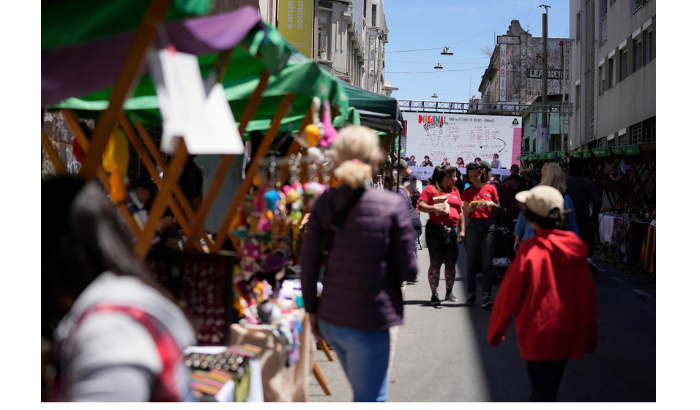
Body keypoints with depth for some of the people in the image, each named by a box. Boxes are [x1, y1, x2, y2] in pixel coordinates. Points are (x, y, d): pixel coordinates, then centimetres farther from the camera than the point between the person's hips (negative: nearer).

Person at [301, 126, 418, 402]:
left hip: (330, 319, 5)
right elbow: (407, 270, -9)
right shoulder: (392, 205, -13)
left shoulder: (325, 203, -3)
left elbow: (309, 264, 0)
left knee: (364, 393, 25)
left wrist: (312, 309, 12)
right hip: (369, 322, -5)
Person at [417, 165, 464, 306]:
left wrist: (462, 230, 14)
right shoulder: (430, 189, 2)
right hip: (435, 230, -5)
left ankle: (449, 292, 17)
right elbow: (420, 206, -5)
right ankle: (434, 294, -2)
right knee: (435, 263, -6)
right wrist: (434, 208, -19)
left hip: (452, 230, 5)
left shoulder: (455, 191, 19)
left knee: (451, 263, 5)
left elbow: (460, 212, 20)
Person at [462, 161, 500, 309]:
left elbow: (499, 209, 11)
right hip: (472, 226, 2)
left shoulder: (490, 188, 6)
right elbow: (465, 213, 7)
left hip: (488, 226, -2)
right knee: (471, 262, 3)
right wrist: (469, 208, -14)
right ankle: (472, 293, 12)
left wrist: (491, 204, -9)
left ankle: (487, 295, -9)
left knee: (487, 262, -7)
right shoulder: (468, 191, 9)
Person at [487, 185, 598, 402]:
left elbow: (509, 294, -11)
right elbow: (590, 295, 3)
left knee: (542, 390, 2)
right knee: (551, 384, 22)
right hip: (569, 335, 5)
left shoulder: (531, 250, -17)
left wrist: (495, 331, 2)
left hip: (539, 337, -5)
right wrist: (591, 336, 14)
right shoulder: (576, 249, -3)